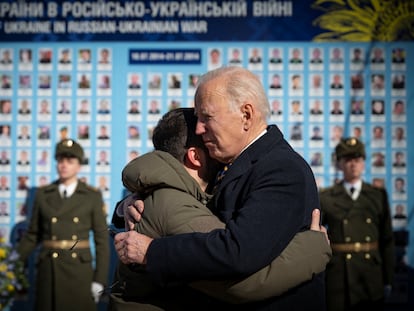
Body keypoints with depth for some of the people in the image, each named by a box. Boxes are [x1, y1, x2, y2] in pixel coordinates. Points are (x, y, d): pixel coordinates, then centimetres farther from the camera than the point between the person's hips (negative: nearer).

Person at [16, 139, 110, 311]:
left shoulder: (92, 196, 2)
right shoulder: (43, 194, 7)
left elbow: (102, 239, 1)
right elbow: (33, 235, 11)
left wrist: (99, 279, -5)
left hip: (80, 270, -1)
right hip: (48, 269, 1)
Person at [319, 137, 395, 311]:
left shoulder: (378, 196, 8)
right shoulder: (326, 198, 2)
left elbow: (387, 238, 8)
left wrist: (388, 279, 6)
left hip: (371, 278, 2)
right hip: (338, 278, -1)